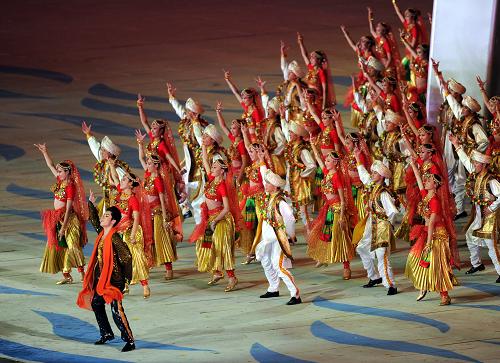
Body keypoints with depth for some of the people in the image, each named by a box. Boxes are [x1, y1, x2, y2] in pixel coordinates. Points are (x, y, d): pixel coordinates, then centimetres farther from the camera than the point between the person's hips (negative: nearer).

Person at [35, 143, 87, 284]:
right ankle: (66, 275, 17)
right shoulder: (60, 181, 5)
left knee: (72, 246, -8)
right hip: (57, 218, 9)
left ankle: (82, 274, -5)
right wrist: (44, 152, 10)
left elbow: (69, 208, -20)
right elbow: (51, 166, 16)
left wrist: (63, 227, -22)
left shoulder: (70, 187, -18)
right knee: (59, 247, 10)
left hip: (67, 219, -9)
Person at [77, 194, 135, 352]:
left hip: (114, 280, -10)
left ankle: (130, 341, -10)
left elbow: (126, 256, -24)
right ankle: (107, 334, 34)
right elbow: (94, 220, 26)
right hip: (102, 278, 10)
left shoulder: (114, 238, -20)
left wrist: (127, 277, -14)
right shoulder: (101, 232, 6)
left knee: (116, 311, -14)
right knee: (96, 303, 20)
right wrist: (91, 203, 21)